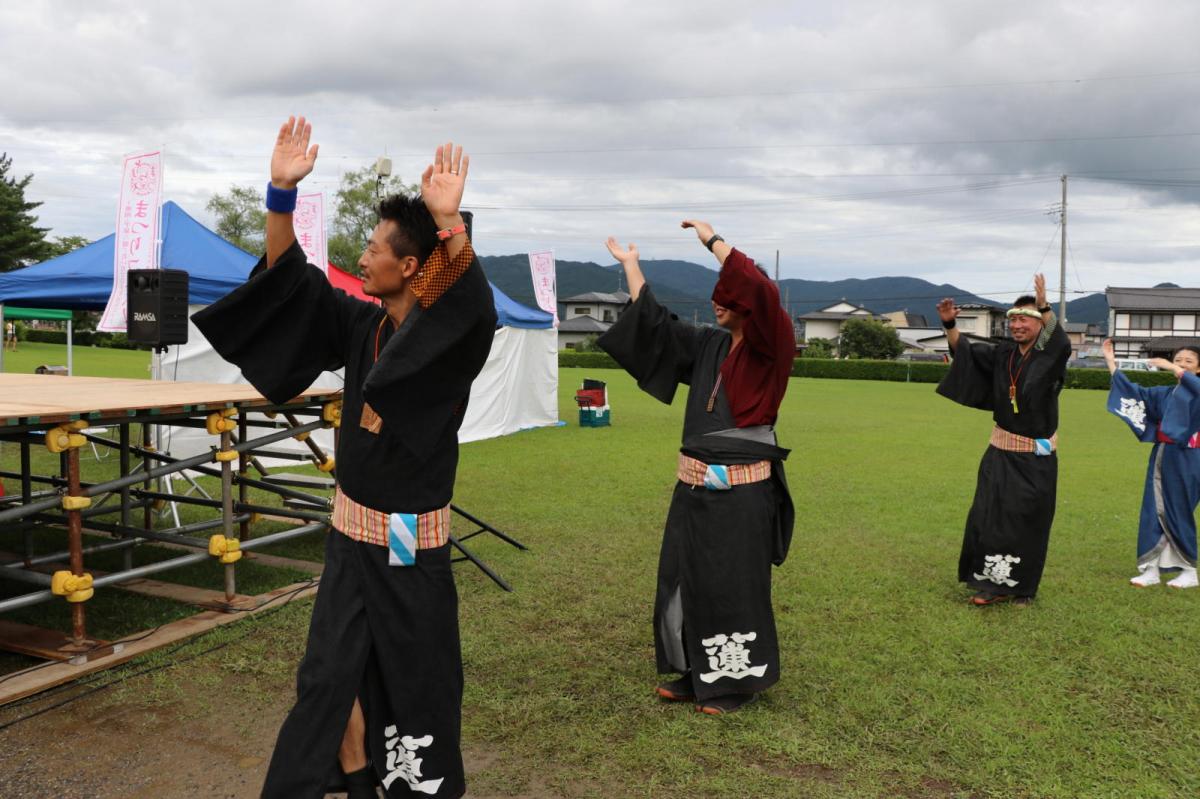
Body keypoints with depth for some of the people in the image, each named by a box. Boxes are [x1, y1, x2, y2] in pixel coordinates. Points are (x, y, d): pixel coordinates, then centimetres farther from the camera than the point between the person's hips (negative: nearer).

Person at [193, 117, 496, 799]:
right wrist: (283, 191, -8)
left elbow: (479, 307, -38)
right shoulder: (360, 324, 1)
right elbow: (289, 275, 5)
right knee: (337, 667, 14)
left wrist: (449, 221, -52)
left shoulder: (452, 340, -16)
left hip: (413, 538, -5)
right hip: (352, 528, 6)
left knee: (416, 674, 9)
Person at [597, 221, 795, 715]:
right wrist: (630, 264, 25)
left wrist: (712, 240, -20)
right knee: (686, 581, 13)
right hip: (694, 490, 7)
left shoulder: (766, 350, -10)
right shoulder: (708, 346, 8)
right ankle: (698, 675, 28)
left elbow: (759, 290, -27)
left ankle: (736, 683, 20)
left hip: (741, 496, -7)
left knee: (734, 589, 3)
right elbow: (654, 323, 19)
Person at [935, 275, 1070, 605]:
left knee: (1028, 524, 7)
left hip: (1037, 457, -3)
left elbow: (1062, 343, -32)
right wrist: (950, 324, -13)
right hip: (1001, 452, 3)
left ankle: (1022, 587, 22)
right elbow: (965, 351, 6)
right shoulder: (1002, 354, 3)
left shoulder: (1050, 356, -11)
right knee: (989, 516, -2)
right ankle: (994, 583, 8)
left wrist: (1045, 307, -47)